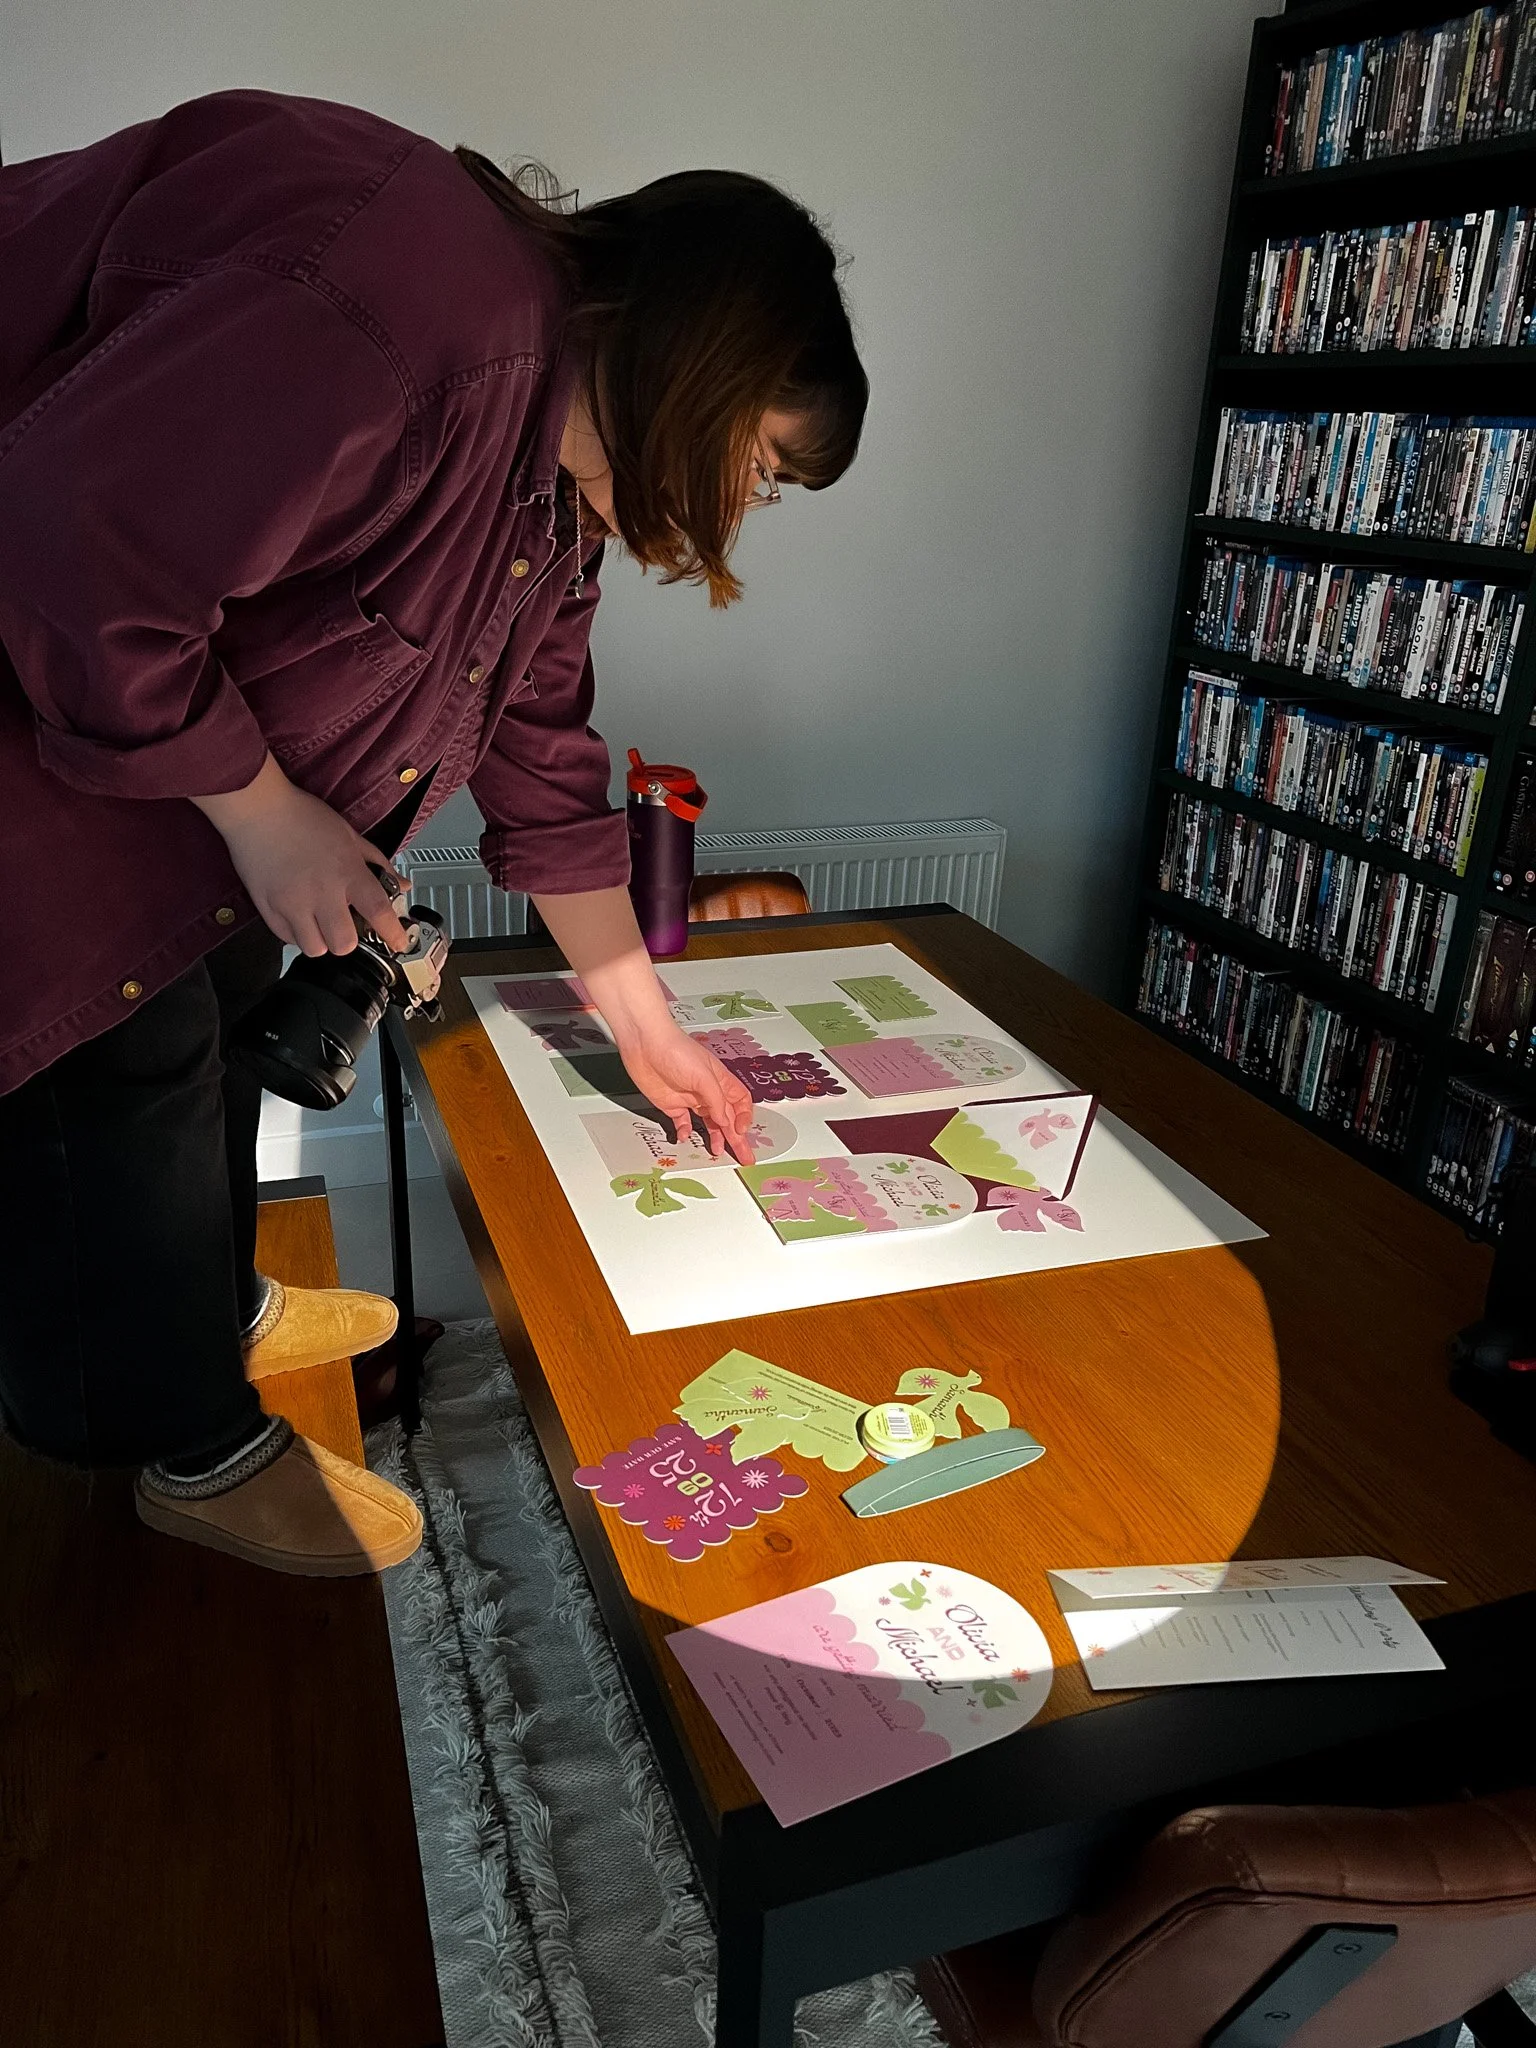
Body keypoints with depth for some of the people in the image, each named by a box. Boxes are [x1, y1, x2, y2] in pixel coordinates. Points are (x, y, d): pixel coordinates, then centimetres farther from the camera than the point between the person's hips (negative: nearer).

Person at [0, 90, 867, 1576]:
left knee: (218, 999, 17)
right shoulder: (423, 321, -30)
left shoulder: (555, 479, 3)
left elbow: (541, 755, 9)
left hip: (157, 691, 10)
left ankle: (217, 1313, 39)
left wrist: (647, 1029, 12)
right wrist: (264, 810, -20)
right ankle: (199, 1450, 18)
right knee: (128, 1052, -3)